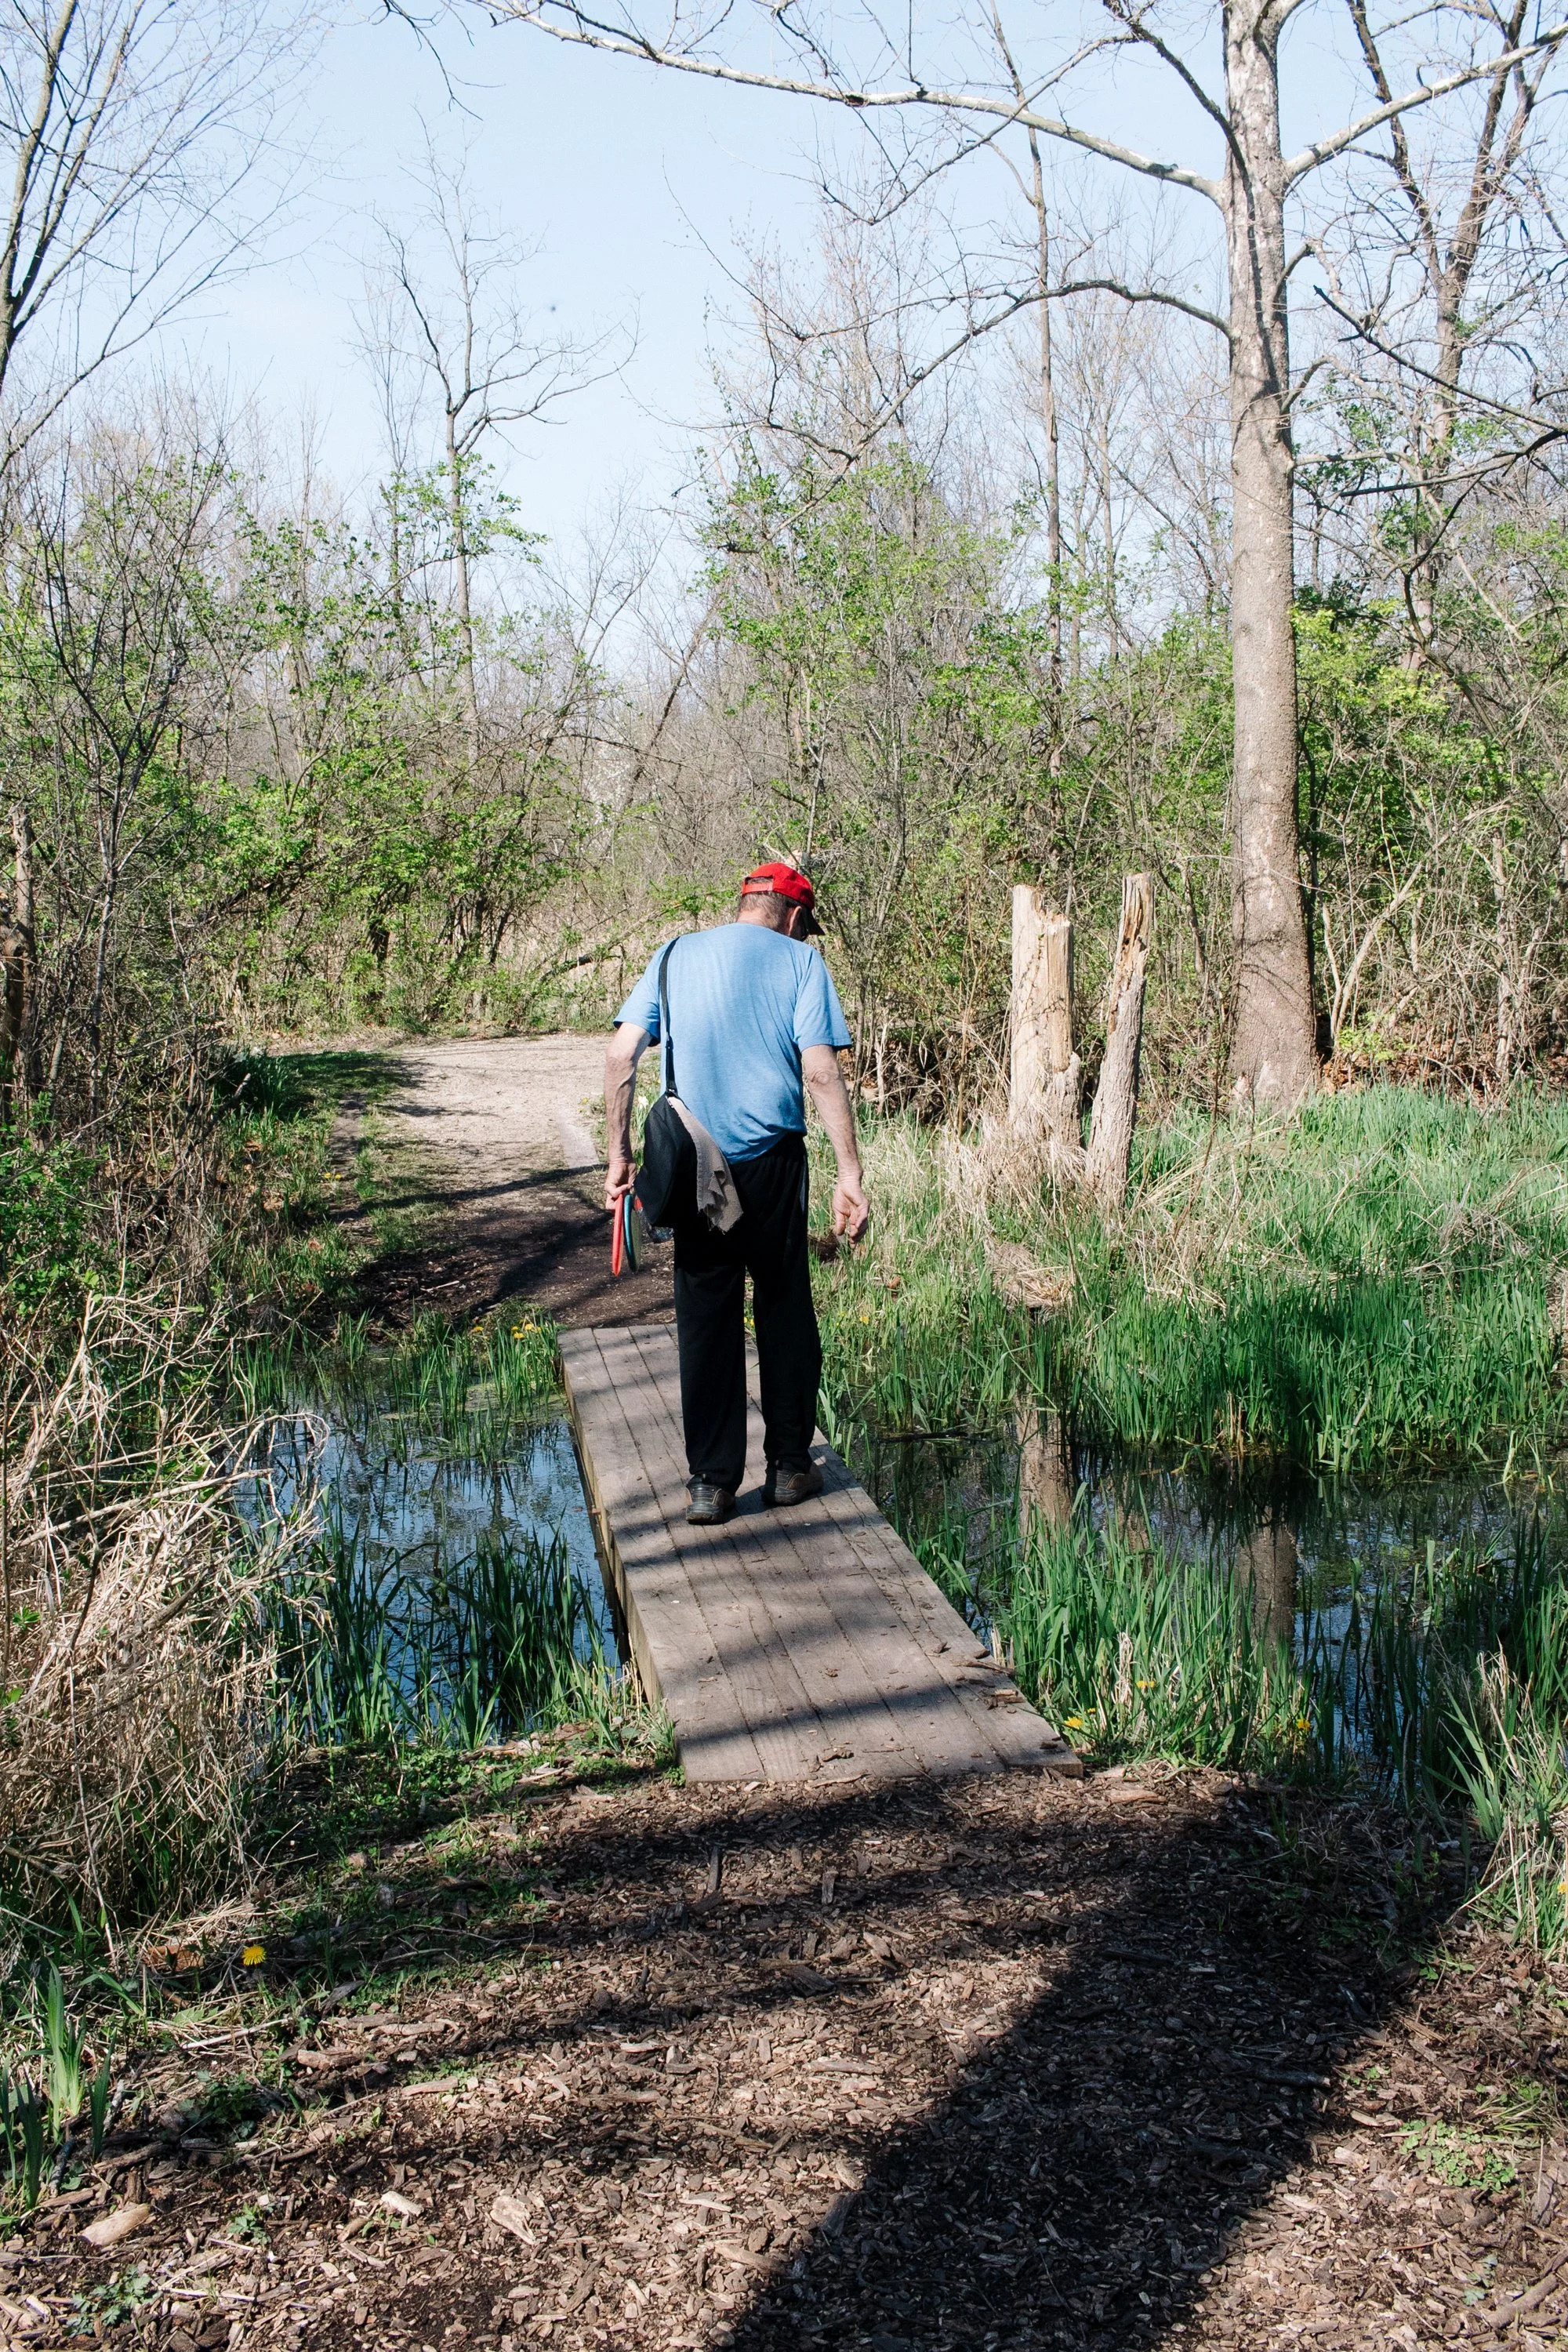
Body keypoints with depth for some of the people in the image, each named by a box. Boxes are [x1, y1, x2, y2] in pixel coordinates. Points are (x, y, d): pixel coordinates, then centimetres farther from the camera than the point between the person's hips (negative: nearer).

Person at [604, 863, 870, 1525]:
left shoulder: (675, 957, 9)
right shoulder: (797, 960, 0)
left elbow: (620, 1057, 1)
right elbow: (820, 1071, -9)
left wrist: (619, 1155, 6)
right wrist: (850, 1173, -9)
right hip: (771, 1161, -2)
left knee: (705, 1320, 8)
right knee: (784, 1311, 12)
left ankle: (711, 1482, 7)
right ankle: (790, 1465, 19)